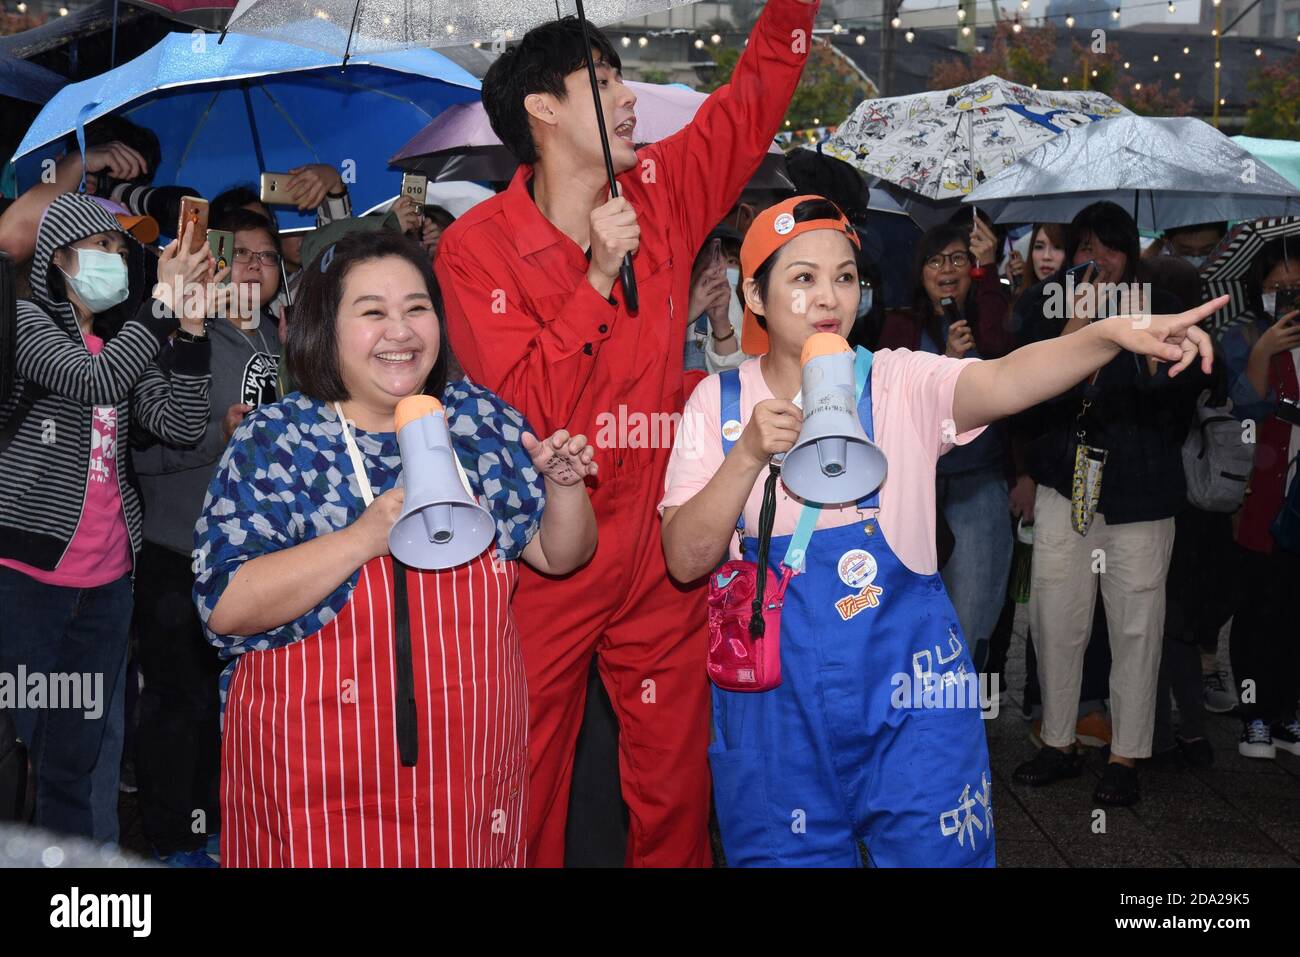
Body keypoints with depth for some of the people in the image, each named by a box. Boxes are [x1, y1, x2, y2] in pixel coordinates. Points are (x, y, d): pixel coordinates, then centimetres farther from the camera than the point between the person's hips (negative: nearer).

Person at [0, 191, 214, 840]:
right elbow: (95, 381, -21)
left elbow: (183, 426, 3)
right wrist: (163, 301, -18)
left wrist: (189, 329, -6)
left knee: (78, 758, 10)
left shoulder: (123, 342, 17)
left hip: (106, 577, 6)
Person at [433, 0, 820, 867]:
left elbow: (762, 83, 11)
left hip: (658, 558, 3)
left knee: (676, 788, 12)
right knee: (525, 796, 9)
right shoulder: (476, 248, -9)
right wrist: (597, 278, -20)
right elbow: (521, 412, -17)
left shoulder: (662, 194, 2)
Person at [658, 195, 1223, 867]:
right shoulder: (719, 401, -1)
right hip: (774, 702, 1)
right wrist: (748, 455, -20)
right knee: (785, 856, 15)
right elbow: (685, 560, -7)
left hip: (906, 688, -1)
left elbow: (1002, 382, -26)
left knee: (934, 855, 6)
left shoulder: (901, 383, -5)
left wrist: (1111, 335, -43)